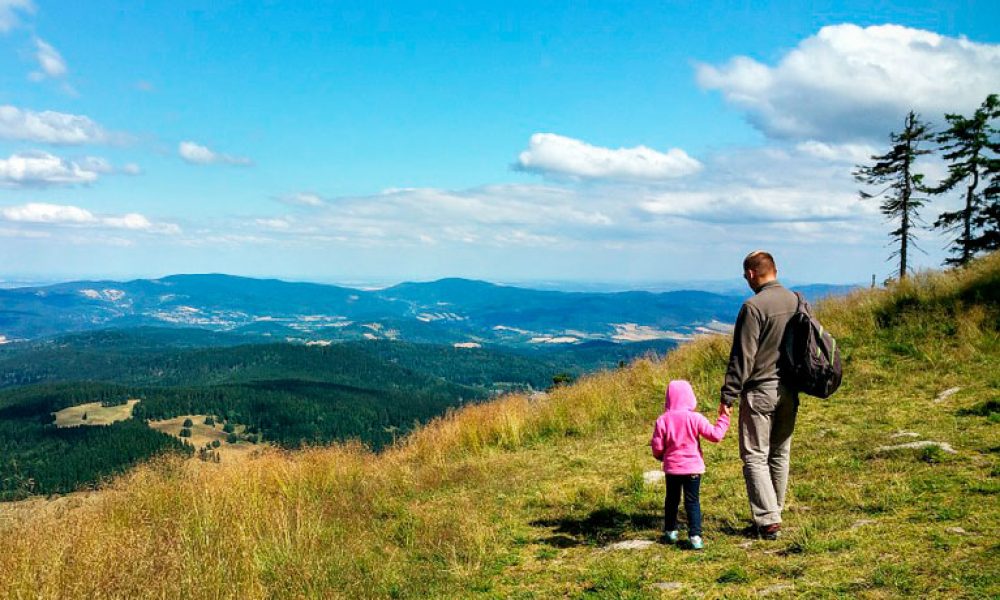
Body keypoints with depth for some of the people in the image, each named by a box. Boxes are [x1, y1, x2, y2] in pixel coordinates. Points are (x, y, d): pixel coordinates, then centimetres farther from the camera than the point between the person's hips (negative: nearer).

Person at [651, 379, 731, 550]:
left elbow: (657, 448, -5)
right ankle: (695, 535, -7)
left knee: (671, 499, 18)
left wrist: (661, 456, 18)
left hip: (672, 467, 2)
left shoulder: (662, 420, -7)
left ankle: (670, 531, 28)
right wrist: (724, 418, 5)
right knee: (693, 501, 2)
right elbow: (715, 435, -8)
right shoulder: (696, 418, -10)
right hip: (693, 467, -1)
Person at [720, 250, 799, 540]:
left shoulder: (753, 307, -18)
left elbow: (743, 356, -18)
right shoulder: (796, 301, 5)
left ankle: (768, 520, -2)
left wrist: (728, 396, -13)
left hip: (759, 391, -7)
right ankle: (774, 514, 28)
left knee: (755, 456, 1)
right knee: (781, 454, 17)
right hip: (790, 391, 7)